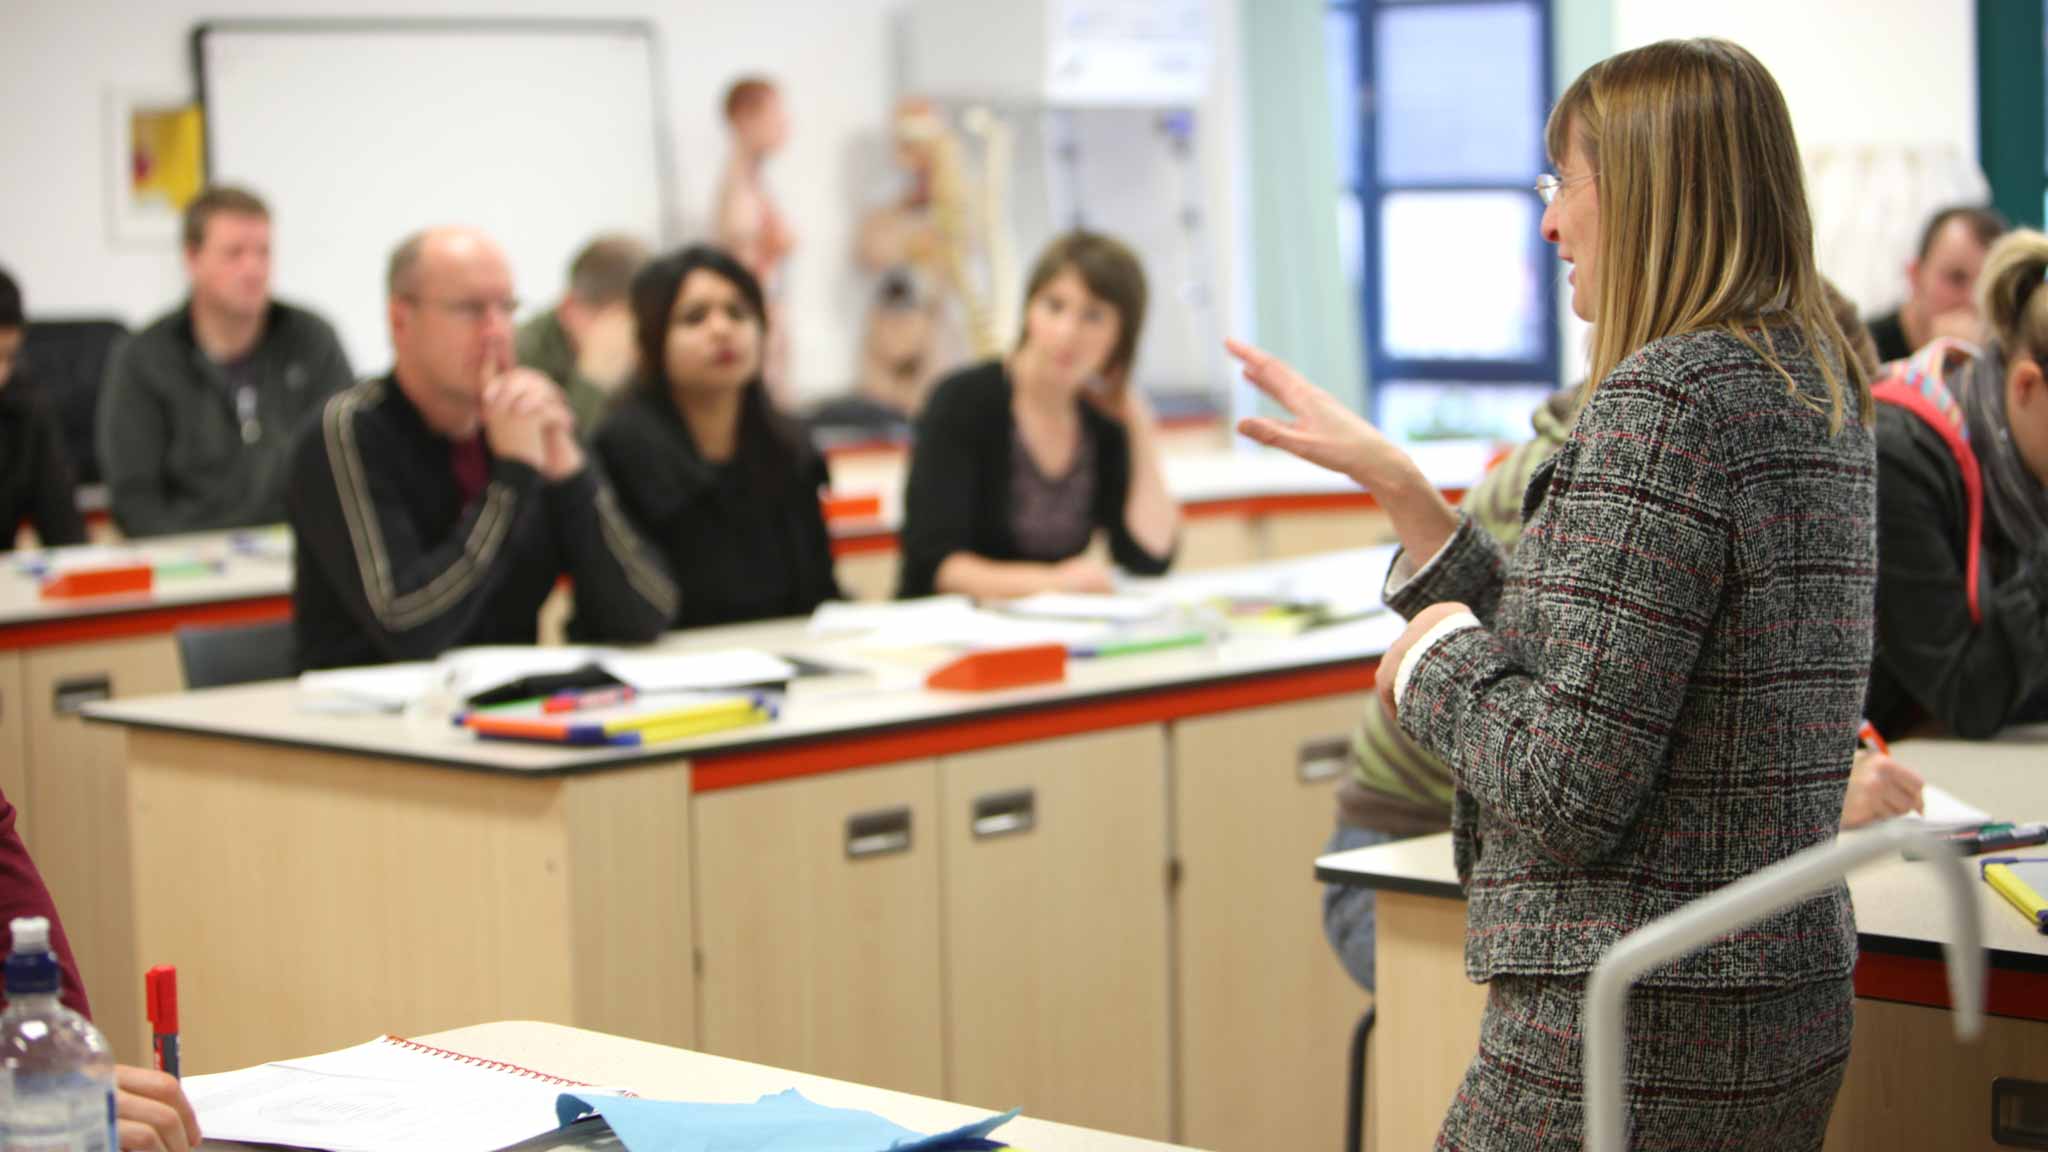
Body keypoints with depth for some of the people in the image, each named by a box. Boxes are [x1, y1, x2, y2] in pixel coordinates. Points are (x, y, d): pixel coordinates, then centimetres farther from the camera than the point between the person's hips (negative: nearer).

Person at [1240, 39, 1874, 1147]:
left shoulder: (1666, 399, -17)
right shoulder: (1818, 390, 12)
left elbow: (1569, 790, -21)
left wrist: (1436, 652, -3)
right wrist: (1394, 481, 17)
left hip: (1638, 1035, -10)